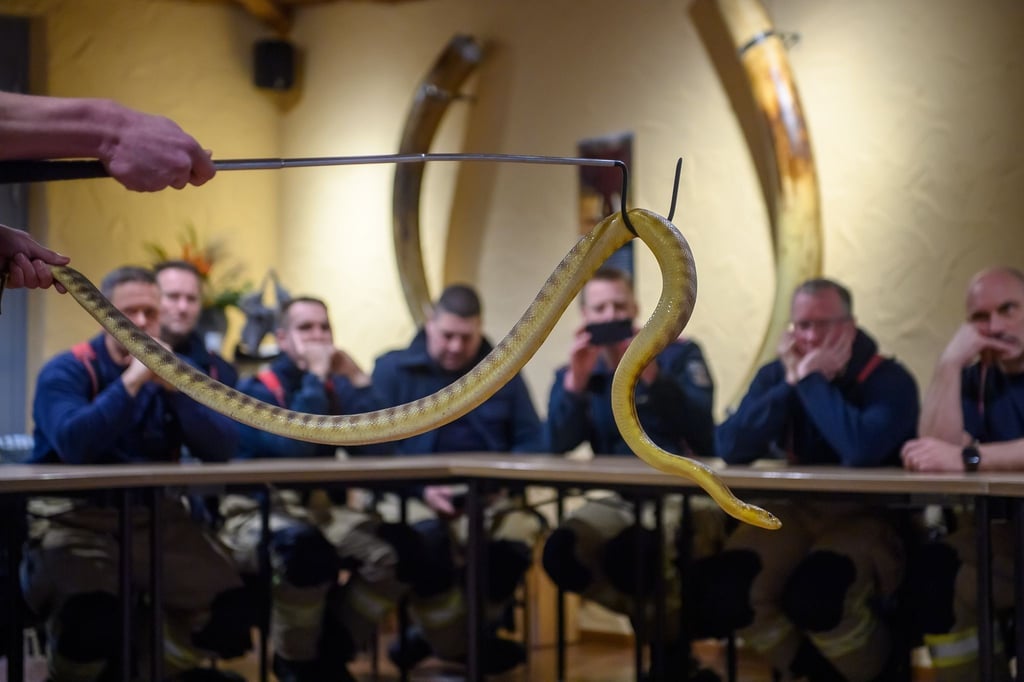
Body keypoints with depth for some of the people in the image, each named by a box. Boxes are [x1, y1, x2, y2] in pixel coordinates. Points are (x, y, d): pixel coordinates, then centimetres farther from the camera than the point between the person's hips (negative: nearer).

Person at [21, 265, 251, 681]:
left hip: (157, 518, 4)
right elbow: (74, 446, -23)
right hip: (76, 518, -4)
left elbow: (221, 451, -4)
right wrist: (131, 381, -20)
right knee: (91, 622, -33)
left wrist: (173, 385, -14)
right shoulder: (65, 372, -3)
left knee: (230, 614, -18)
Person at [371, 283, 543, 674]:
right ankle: (464, 646, -16)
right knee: (424, 537, -39)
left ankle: (441, 637, -9)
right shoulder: (393, 369, 9)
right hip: (416, 492, -2)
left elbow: (531, 441, 11)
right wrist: (423, 490, -18)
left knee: (518, 533, -32)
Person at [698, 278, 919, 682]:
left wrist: (813, 380, -22)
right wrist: (791, 383, -16)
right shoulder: (775, 375, 4)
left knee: (814, 594, -35)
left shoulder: (889, 380, -12)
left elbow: (864, 449, -33)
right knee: (720, 586, -21)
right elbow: (730, 449, -10)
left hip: (868, 519, -5)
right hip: (795, 515, 5)